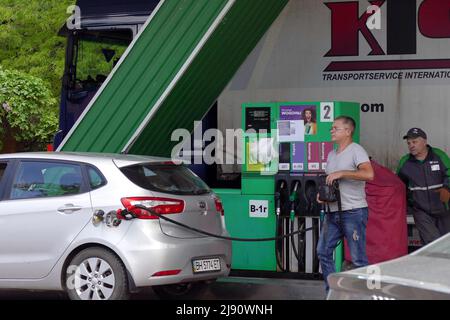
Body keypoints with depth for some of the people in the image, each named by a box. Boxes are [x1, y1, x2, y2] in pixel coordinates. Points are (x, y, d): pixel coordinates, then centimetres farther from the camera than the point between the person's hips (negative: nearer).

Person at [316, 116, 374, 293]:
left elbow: (369, 174, -25)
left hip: (353, 212, -9)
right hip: (333, 212, 9)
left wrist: (341, 173, -22)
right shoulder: (331, 155, 17)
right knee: (323, 251, 9)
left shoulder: (356, 150, -8)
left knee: (358, 258, -6)